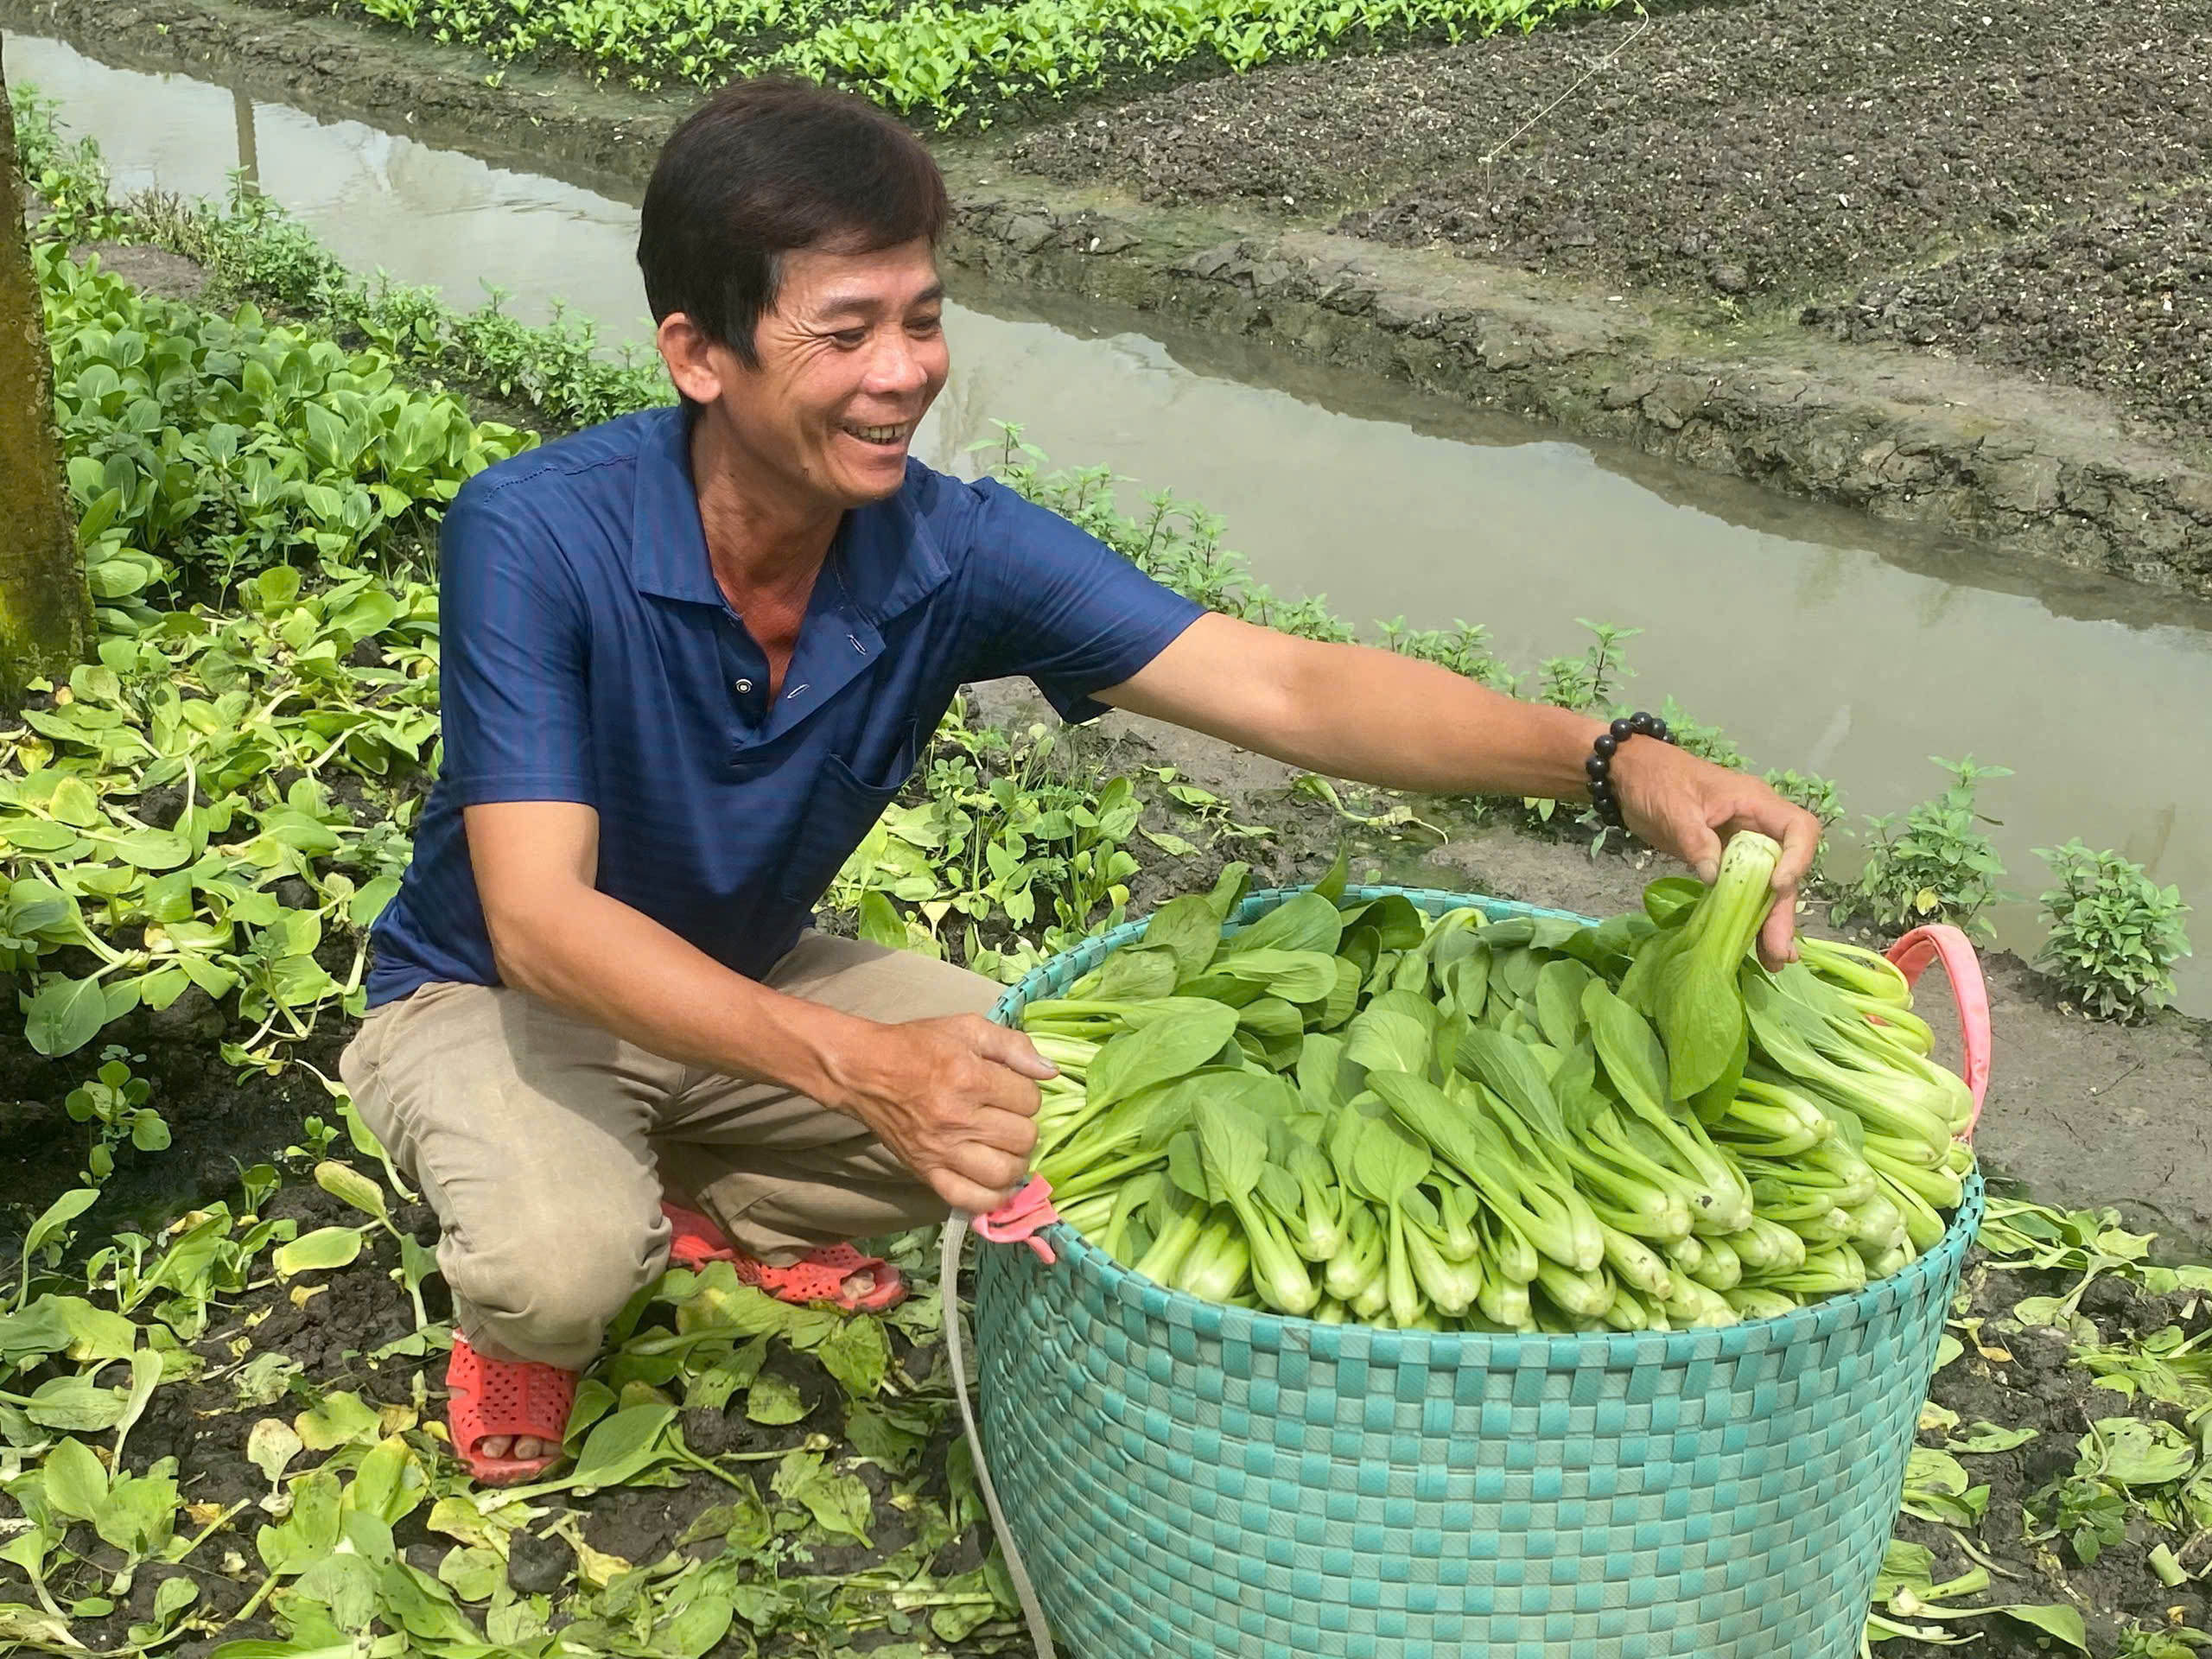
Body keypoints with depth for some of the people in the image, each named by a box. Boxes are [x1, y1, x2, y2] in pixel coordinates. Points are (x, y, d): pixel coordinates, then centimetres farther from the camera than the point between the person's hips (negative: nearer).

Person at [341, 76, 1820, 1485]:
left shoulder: (959, 551, -22)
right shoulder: (536, 537, -33)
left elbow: (1286, 689, -28)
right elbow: (540, 919, -39)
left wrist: (1609, 760, -44)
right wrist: (858, 1065, -54)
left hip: (749, 980, 4)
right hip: (495, 992, -4)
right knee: (564, 1259, -33)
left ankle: (718, 1204, 14)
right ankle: (528, 1312, 7)